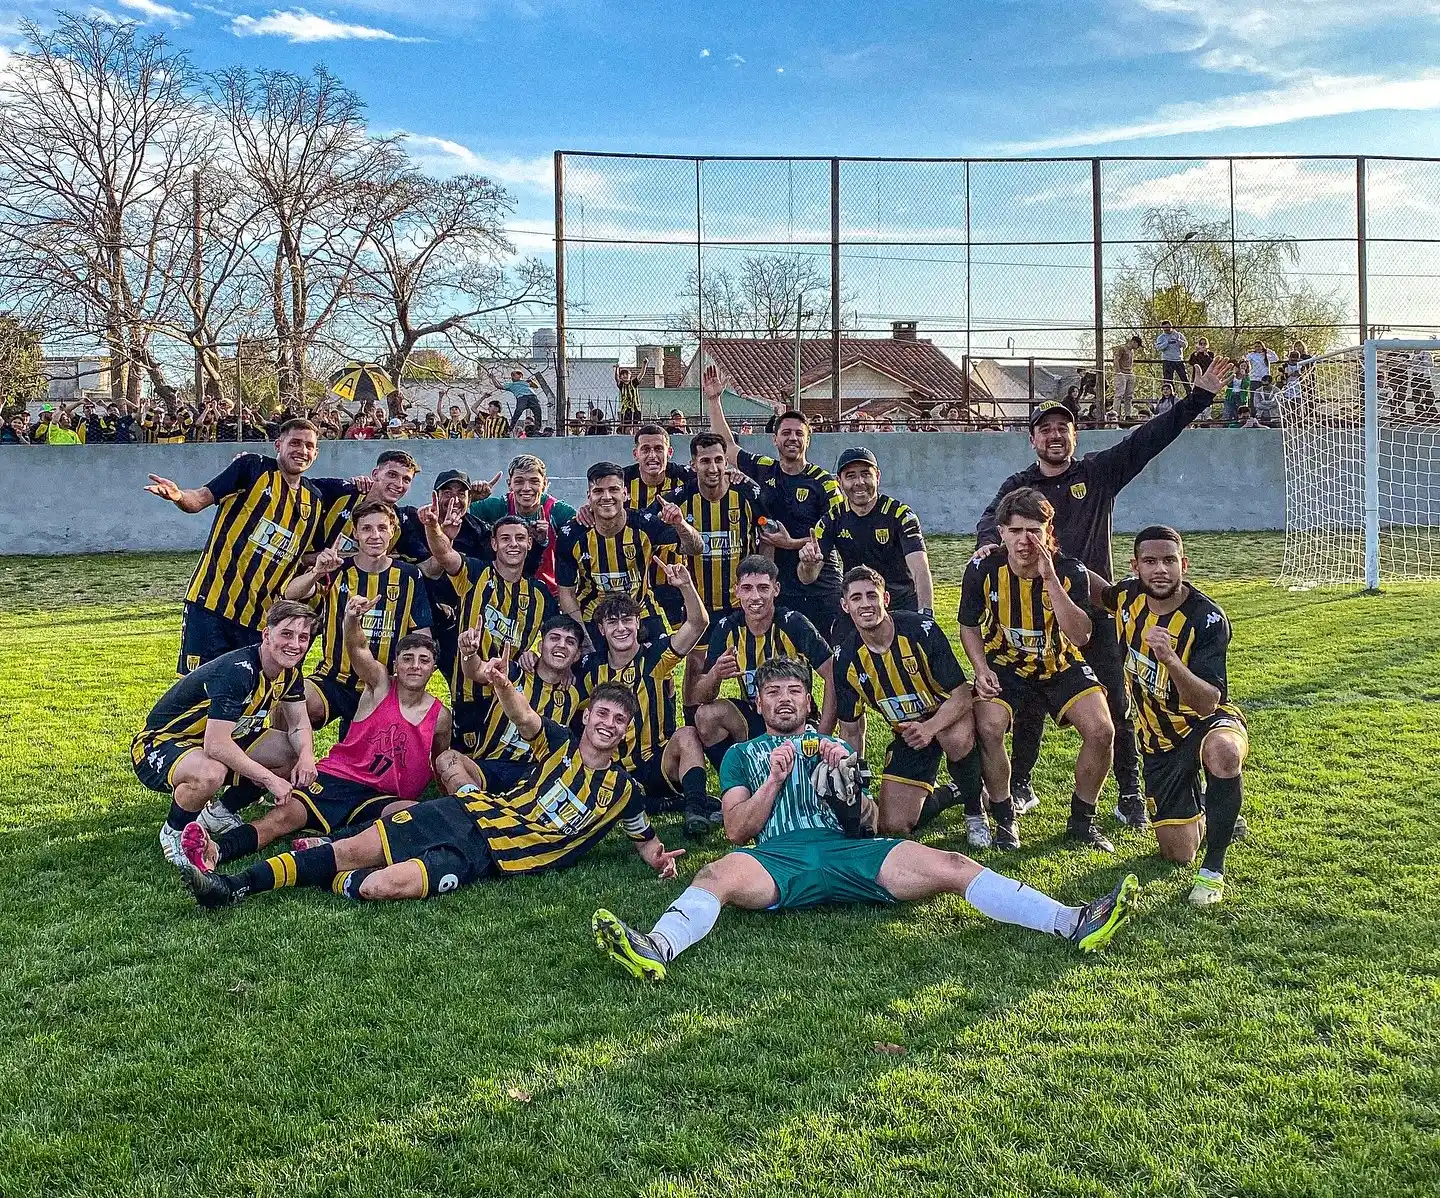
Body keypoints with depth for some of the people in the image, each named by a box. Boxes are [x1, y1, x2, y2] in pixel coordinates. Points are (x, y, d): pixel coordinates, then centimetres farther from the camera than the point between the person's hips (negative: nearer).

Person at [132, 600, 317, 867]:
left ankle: (220, 813, 14)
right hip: (161, 743, -8)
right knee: (210, 773, -40)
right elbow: (216, 746, -37)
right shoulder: (238, 671, -31)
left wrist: (306, 756, -18)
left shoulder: (289, 672, -5)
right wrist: (269, 778, -31)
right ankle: (174, 832, -7)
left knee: (295, 754, -3)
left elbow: (299, 724, 5)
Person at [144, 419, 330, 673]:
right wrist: (179, 496, -30)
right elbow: (201, 498, -10)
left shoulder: (315, 501, 13)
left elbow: (309, 555, 25)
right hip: (212, 602, -5)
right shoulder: (253, 468, -2)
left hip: (260, 617, 5)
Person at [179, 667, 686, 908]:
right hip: (468, 813, 2)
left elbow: (645, 836, 22)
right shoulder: (561, 745, 7)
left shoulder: (621, 790, 7)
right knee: (352, 849, -9)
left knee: (380, 886, -24)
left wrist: (657, 856, -5)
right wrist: (502, 684, -37)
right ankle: (235, 885, -5)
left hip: (485, 857, -2)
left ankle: (334, 882, 4)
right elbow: (526, 720, -14)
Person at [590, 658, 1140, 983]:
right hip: (775, 856, -1)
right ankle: (656, 949, -63)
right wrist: (774, 778, -1)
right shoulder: (743, 754, 27)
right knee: (717, 874, -36)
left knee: (951, 865, -20)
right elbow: (738, 829, 12)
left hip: (846, 850, 2)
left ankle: (1074, 924, -30)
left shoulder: (833, 747, 32)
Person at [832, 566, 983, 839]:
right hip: (906, 734, 4)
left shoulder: (921, 629, -22)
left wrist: (930, 727, -39)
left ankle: (975, 810, -9)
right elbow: (851, 730, -1)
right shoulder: (846, 659, -11)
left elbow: (961, 694, -20)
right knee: (893, 827, -8)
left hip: (947, 717, -3)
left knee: (957, 738, -41)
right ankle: (956, 791, 21)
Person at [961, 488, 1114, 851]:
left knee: (1101, 730, -20)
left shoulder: (1071, 572, -16)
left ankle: (1081, 821, 4)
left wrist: (1050, 580, -33)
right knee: (988, 728, -29)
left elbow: (1080, 637, -27)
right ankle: (1005, 819, -5)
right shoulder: (982, 570, -13)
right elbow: (969, 627, 3)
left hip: (1061, 667, 0)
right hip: (1005, 667, 0)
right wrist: (982, 670, -14)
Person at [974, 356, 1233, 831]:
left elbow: (1148, 438, 0)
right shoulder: (1018, 486, 6)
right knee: (1028, 703, 8)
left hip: (1096, 609, 0)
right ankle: (1019, 786, 23)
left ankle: (1130, 795, 11)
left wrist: (1199, 396, -7)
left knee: (1115, 707, 2)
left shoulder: (1099, 472, 6)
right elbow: (991, 519, -11)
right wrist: (990, 541, -35)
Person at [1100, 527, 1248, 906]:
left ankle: (1214, 868, -24)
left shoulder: (1207, 618, -24)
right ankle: (1203, 814, 41)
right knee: (1177, 853, 4)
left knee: (1222, 754, -44)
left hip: (1209, 721, -5)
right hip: (1159, 737, 5)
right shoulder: (1128, 596, -9)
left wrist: (1170, 659, -48)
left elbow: (1208, 703, -32)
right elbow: (1100, 593, 19)